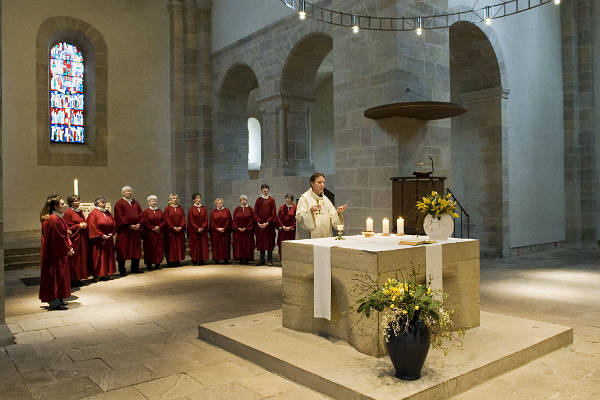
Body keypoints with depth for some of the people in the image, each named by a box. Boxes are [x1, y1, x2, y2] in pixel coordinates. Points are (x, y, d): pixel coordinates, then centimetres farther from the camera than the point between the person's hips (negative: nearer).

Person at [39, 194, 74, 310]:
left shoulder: (57, 218, 12)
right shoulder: (54, 219, -20)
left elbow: (64, 234, 15)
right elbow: (59, 238, -21)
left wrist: (69, 247, 5)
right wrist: (67, 249, -11)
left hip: (59, 253, 10)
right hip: (56, 254, -10)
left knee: (59, 275, 15)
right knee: (56, 275, -3)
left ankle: (59, 299, 25)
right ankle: (55, 302, 4)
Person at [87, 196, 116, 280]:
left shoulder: (108, 213, 12)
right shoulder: (93, 213, -6)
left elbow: (113, 224, 13)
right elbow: (93, 227, -14)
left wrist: (111, 234, -3)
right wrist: (102, 235, -16)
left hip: (108, 239, 6)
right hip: (98, 240, -6)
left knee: (108, 256, 7)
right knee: (97, 257, -2)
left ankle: (106, 273, 14)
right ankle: (97, 275, 3)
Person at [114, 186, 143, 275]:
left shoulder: (136, 203, 15)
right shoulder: (119, 203, -3)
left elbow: (140, 214, 11)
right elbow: (120, 217, -11)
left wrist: (139, 224, -5)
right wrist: (129, 225, -16)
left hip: (136, 230, 6)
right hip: (124, 230, -5)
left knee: (136, 249, 8)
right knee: (123, 249, -1)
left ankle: (135, 268, 17)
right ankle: (122, 270, 7)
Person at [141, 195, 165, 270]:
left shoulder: (160, 211, 11)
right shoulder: (146, 211, -1)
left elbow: (163, 221, 8)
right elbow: (144, 223, -7)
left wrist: (159, 227, -10)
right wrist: (153, 228, -13)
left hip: (159, 233, 4)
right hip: (149, 234, -4)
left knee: (159, 248, 1)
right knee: (150, 248, -3)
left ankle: (157, 264, 7)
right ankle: (149, 264, 4)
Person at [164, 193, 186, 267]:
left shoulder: (180, 208, 12)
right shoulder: (167, 208, 2)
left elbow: (183, 218, 6)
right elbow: (166, 219, -6)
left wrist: (181, 227, -10)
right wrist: (173, 227, -15)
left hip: (180, 230, 3)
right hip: (170, 231, -3)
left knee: (179, 245, 3)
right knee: (171, 246, -2)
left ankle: (178, 260, 7)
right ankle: (171, 261, 1)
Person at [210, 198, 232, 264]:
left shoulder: (227, 211, 5)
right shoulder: (213, 212, 7)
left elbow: (229, 221, 0)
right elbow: (212, 223, 3)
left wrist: (224, 228, -11)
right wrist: (217, 228, -11)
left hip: (225, 232, -1)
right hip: (215, 232, 1)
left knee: (225, 246, 0)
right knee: (216, 246, -1)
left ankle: (226, 259, 5)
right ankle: (216, 259, 3)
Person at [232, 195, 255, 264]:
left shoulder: (250, 209, 2)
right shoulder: (237, 209, 7)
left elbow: (251, 220, -4)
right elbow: (234, 219, 4)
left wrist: (246, 228, -12)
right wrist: (238, 228, -8)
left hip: (247, 231, -2)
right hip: (238, 231, 2)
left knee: (247, 245, -1)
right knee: (239, 245, 1)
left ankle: (246, 259, 4)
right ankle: (241, 259, 7)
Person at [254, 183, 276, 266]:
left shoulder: (272, 200, 2)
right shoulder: (258, 200, 9)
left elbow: (273, 213, -3)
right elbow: (255, 213, 5)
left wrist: (267, 223, -13)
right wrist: (258, 222, -9)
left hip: (269, 225, -2)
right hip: (260, 225, 2)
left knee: (269, 242, -1)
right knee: (261, 242, 5)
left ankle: (269, 260, 6)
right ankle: (262, 260, 12)